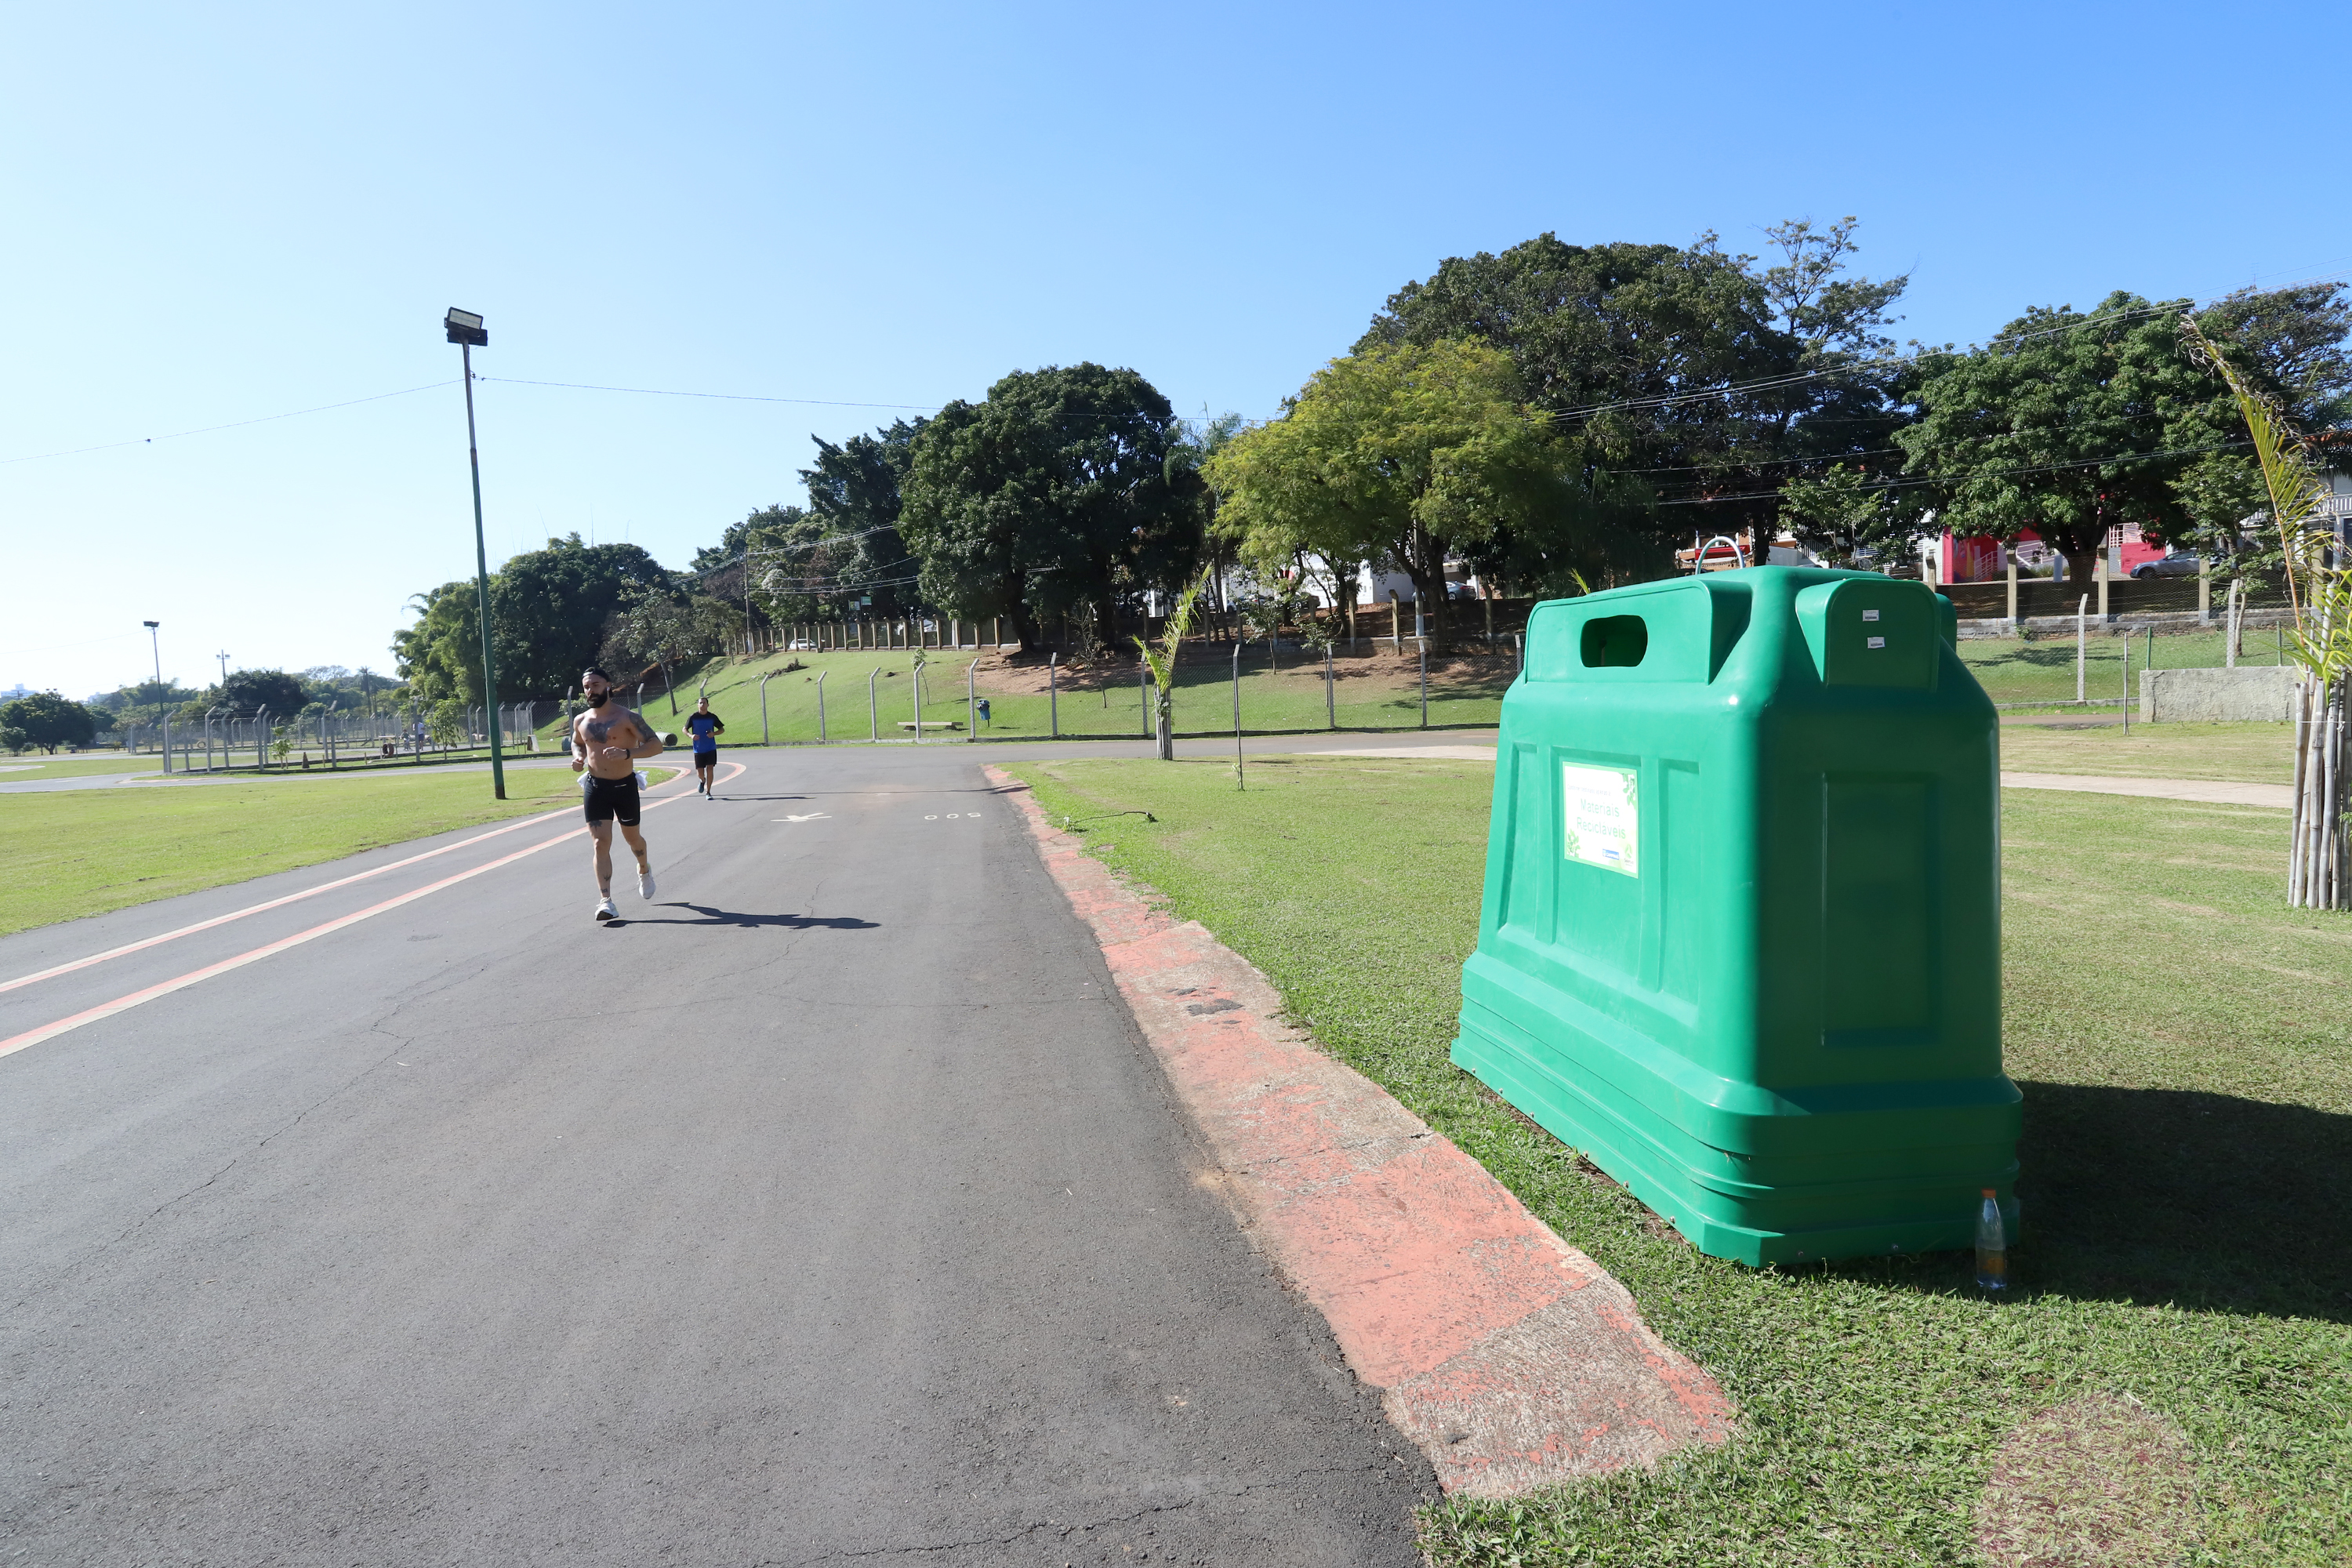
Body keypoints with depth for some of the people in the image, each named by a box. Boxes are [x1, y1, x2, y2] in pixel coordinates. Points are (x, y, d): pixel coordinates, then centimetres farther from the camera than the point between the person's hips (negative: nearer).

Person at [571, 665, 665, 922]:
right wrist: (578, 756, 2)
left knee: (632, 837, 16)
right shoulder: (581, 721, 4)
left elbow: (656, 745, -14)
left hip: (625, 785, -2)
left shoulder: (627, 717, -10)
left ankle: (644, 869, 49)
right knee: (601, 843, -8)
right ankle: (605, 901, -12)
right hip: (595, 787, 2)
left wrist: (628, 753, -30)